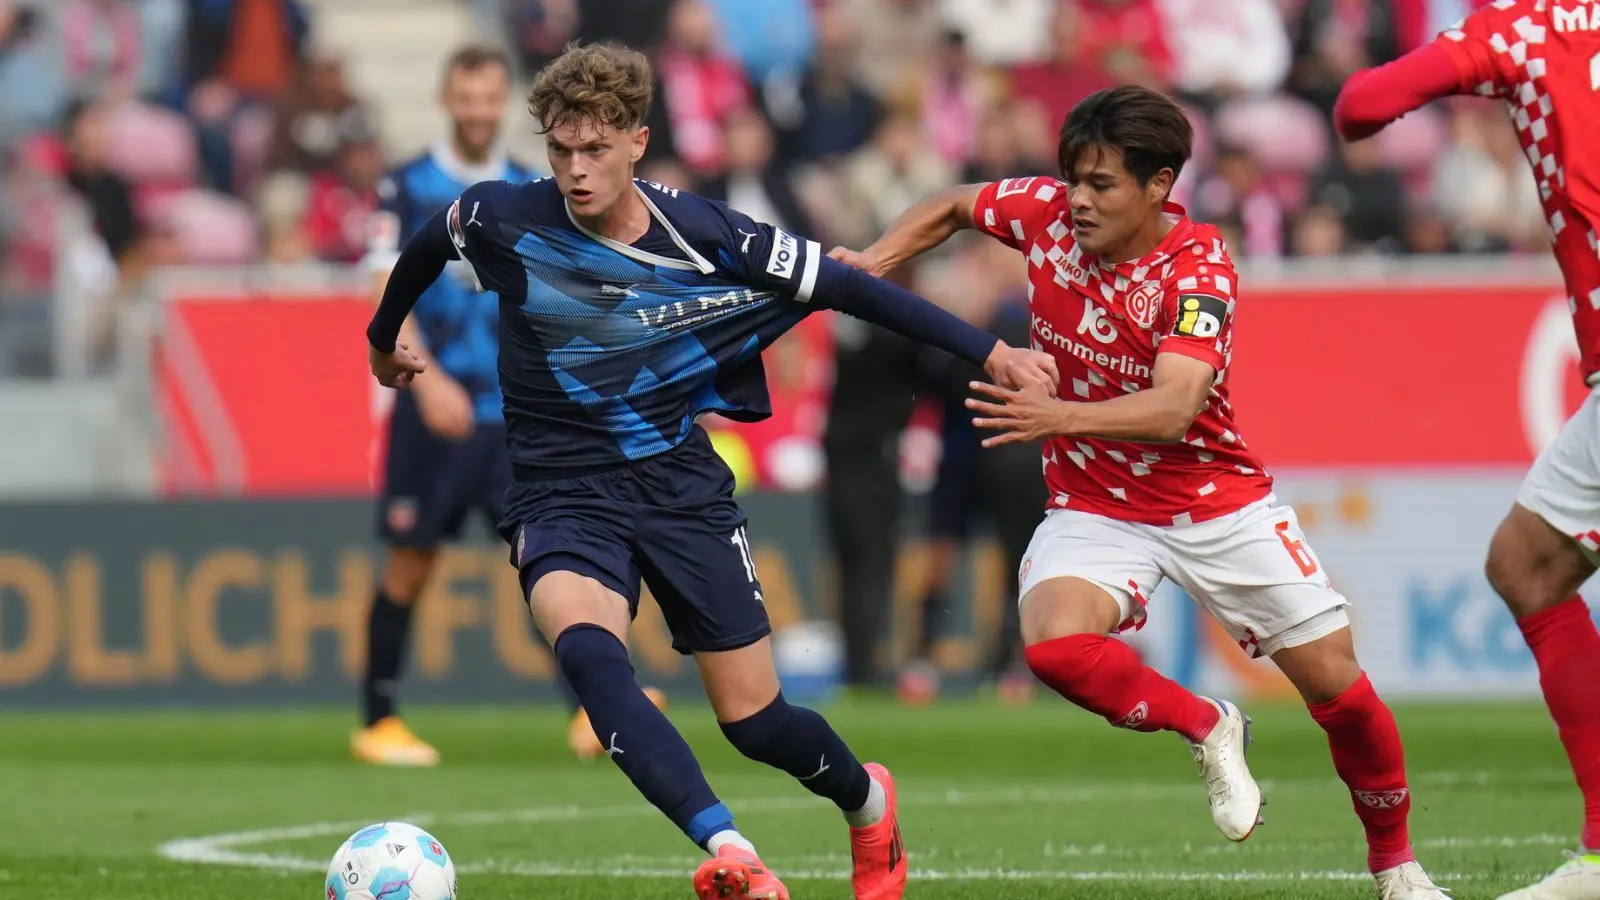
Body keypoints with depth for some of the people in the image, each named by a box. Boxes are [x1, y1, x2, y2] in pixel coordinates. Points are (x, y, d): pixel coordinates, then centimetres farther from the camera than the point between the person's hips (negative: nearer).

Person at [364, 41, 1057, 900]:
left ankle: (865, 800, 38)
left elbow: (843, 287, -5)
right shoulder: (504, 221, -11)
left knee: (754, 722, 2)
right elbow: (425, 247, 13)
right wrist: (384, 340, 30)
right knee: (587, 651, -33)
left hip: (681, 484, 0)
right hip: (562, 496, 0)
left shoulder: (703, 237, -13)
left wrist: (987, 350, -5)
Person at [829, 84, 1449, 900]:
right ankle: (1207, 731, -1)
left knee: (1337, 684, -4)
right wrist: (871, 264, -5)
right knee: (1055, 642, -30)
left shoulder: (1197, 266, -22)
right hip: (1092, 505, 2)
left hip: (1218, 502, -2)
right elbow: (951, 208, 12)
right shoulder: (1046, 213, -11)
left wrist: (1059, 417, -52)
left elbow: (1174, 407, -37)